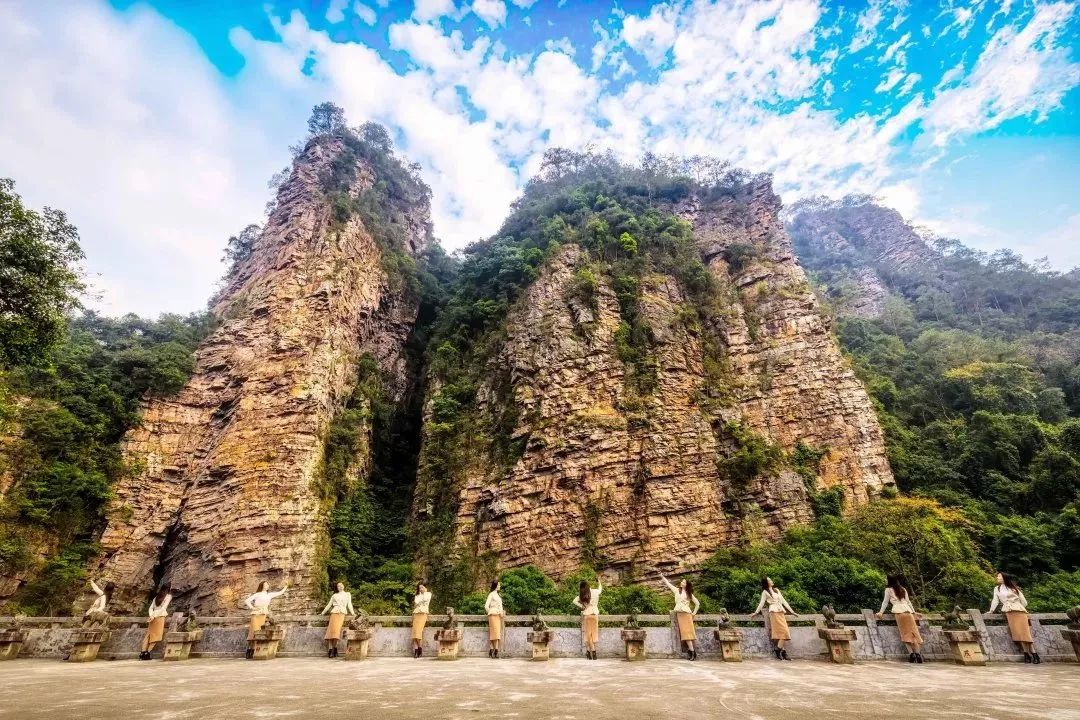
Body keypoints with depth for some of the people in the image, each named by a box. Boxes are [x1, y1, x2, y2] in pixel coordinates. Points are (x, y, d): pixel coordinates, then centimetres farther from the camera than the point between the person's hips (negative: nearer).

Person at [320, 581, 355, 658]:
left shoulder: (348, 594, 18)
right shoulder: (334, 595, 22)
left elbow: (349, 604, 12)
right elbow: (329, 605, 24)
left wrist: (353, 613, 2)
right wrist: (323, 612, 20)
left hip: (342, 613, -2)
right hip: (334, 612, 2)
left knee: (337, 629, -18)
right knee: (331, 629, -14)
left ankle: (334, 648, -12)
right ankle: (330, 649, -14)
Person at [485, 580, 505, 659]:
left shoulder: (498, 595, 19)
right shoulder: (491, 594, -6)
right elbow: (486, 606, -7)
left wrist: (502, 613, 9)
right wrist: (490, 613, 4)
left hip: (498, 616, 8)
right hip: (493, 615, -8)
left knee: (493, 633, 7)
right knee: (496, 632, -13)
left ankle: (491, 651, 10)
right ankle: (496, 651, -13)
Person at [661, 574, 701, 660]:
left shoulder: (689, 594, 10)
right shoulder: (677, 590, 14)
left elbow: (697, 603, 14)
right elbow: (668, 584, 15)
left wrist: (694, 613, 8)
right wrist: (662, 577, 13)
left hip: (686, 613, -2)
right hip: (679, 613, 2)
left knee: (687, 632, -11)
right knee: (684, 632, -6)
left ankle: (691, 651, -12)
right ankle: (691, 651, -6)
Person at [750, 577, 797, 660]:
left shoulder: (776, 590, 22)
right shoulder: (765, 592, 5)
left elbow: (783, 601, 22)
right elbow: (762, 603, 7)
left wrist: (792, 611, 19)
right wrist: (756, 612, 3)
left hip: (781, 612, 6)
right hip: (774, 612, -6)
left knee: (781, 633, -3)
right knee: (784, 632, -14)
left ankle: (782, 652, -1)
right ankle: (777, 649, -10)